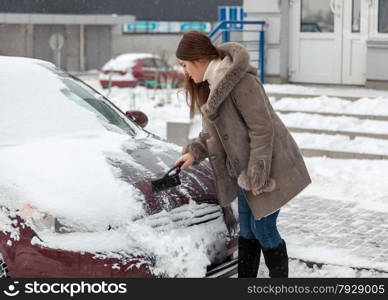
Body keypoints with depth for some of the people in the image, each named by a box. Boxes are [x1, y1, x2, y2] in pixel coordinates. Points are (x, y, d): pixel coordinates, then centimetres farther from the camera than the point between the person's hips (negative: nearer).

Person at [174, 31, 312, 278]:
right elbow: (212, 130, 14)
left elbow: (262, 129, -24)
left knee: (263, 227, -2)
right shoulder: (210, 84, 6)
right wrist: (194, 152, -1)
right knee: (247, 229, 15)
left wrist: (257, 175, -21)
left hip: (271, 165, -9)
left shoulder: (241, 81, -24)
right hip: (243, 167, 9)